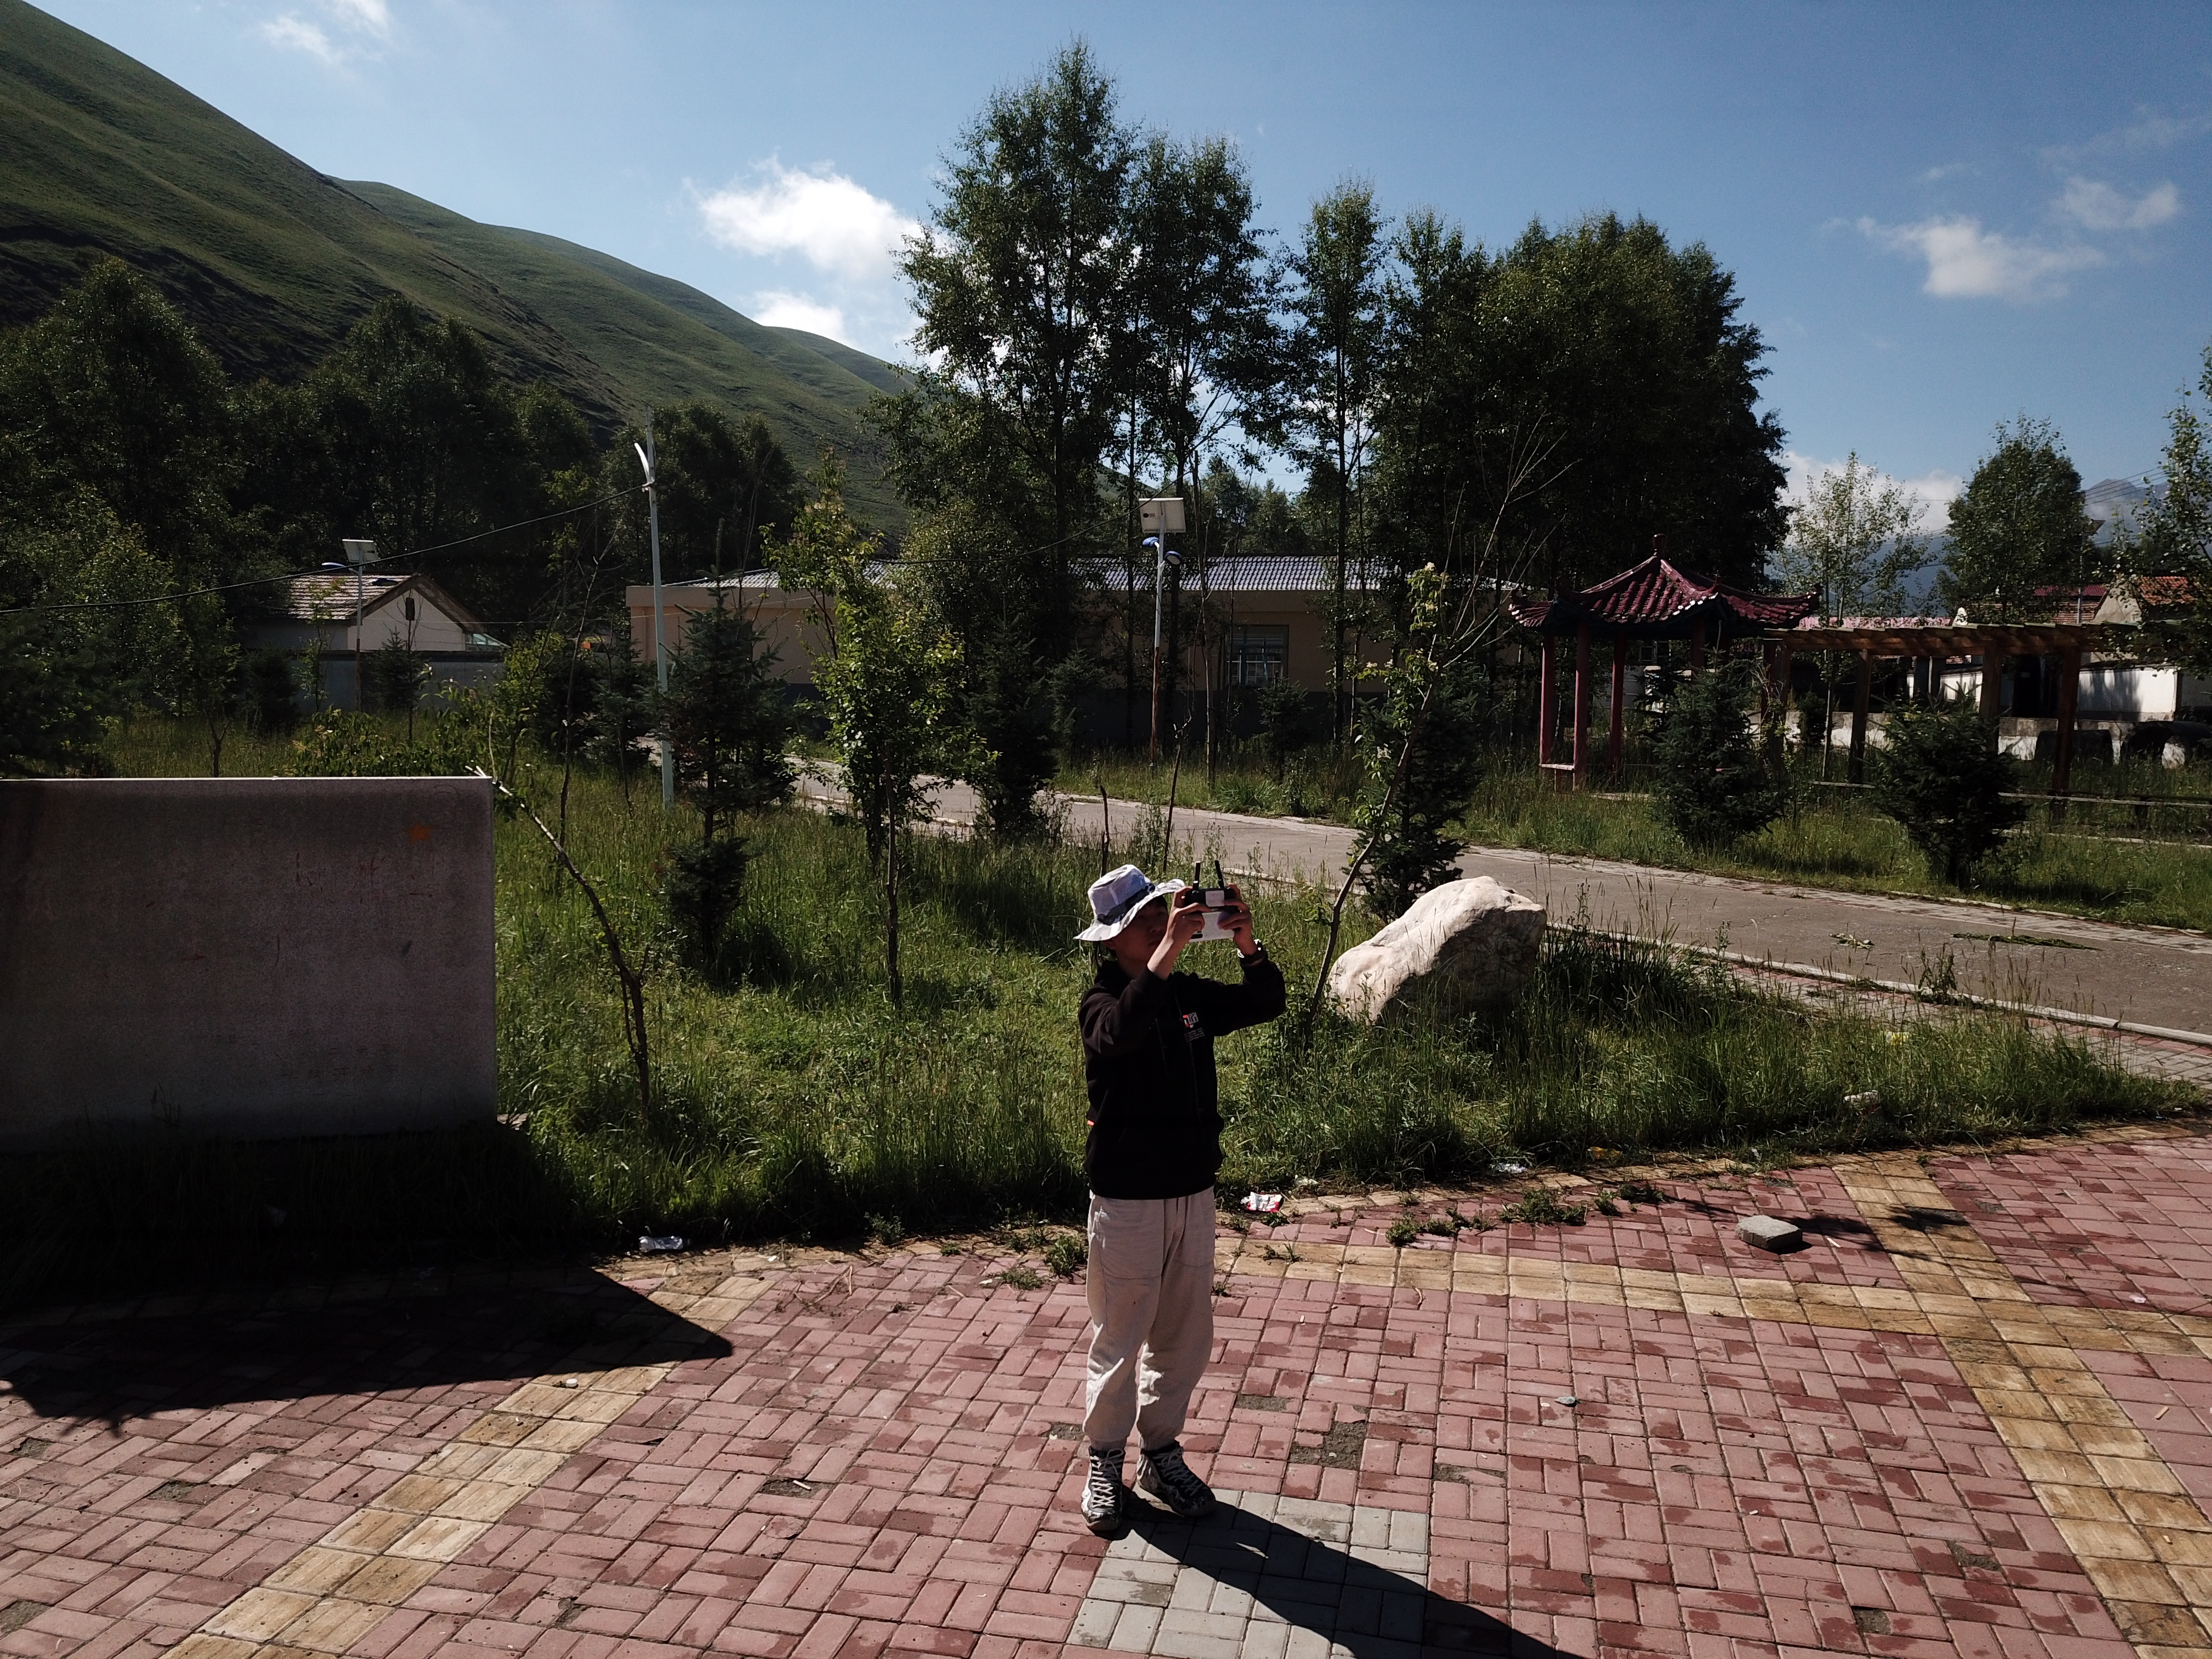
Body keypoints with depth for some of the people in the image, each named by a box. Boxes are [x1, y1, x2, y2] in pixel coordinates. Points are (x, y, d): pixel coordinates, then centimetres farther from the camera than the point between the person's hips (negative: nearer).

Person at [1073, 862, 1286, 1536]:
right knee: (1120, 1340, 6)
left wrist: (1247, 944, -16)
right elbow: (1121, 1033, -38)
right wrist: (1168, 952, -41)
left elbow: (1266, 1003, 1)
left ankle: (1161, 1452, 33)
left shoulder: (1190, 994, 3)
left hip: (1193, 1192, 6)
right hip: (1127, 1200, -6)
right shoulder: (1103, 1000, -14)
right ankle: (1105, 1464, 24)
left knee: (1186, 1336, 16)